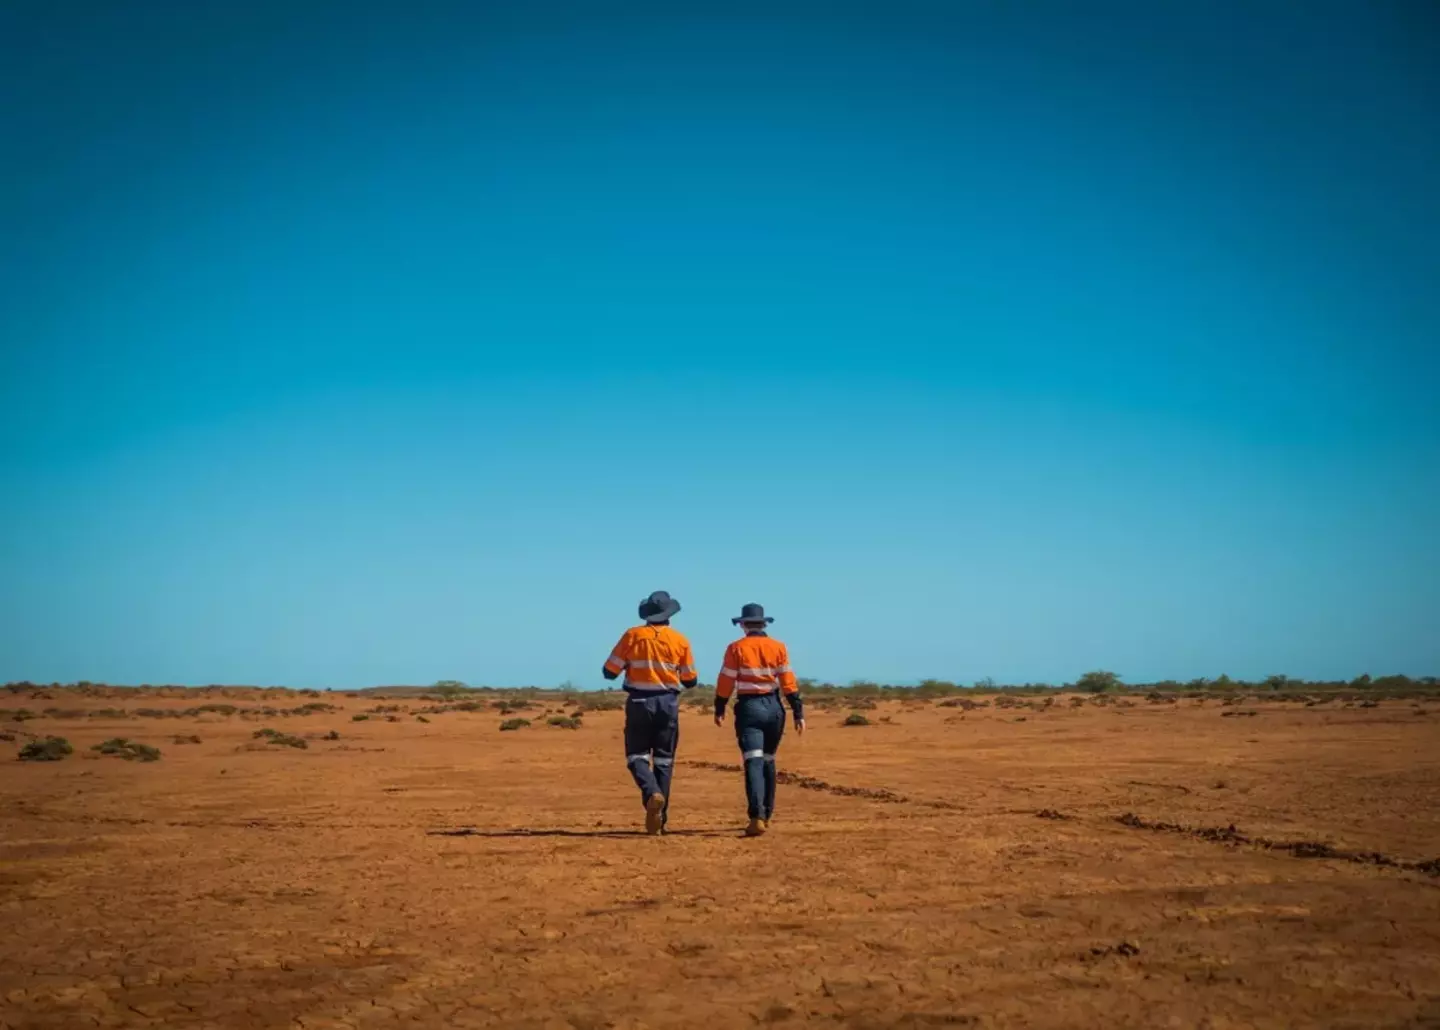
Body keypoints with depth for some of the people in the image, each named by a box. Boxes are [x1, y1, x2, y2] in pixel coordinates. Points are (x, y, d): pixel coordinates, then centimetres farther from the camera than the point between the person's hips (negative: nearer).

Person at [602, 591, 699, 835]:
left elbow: (610, 671, -2)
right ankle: (659, 819, 9)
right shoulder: (680, 641, 0)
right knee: (663, 760, 9)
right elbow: (690, 681, 6)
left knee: (637, 755, 7)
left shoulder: (633, 635, -4)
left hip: (639, 703, -1)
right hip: (668, 704, 1)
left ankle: (652, 793, -22)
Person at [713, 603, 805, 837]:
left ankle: (757, 817, -25)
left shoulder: (736, 648, -4)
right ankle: (766, 815, 26)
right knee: (768, 761, 18)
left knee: (754, 763, -10)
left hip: (749, 708, -3)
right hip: (773, 707, 3)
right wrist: (799, 713, 1)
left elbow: (726, 682, -2)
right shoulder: (778, 647, 2)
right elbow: (789, 682, -1)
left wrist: (719, 710, 11)